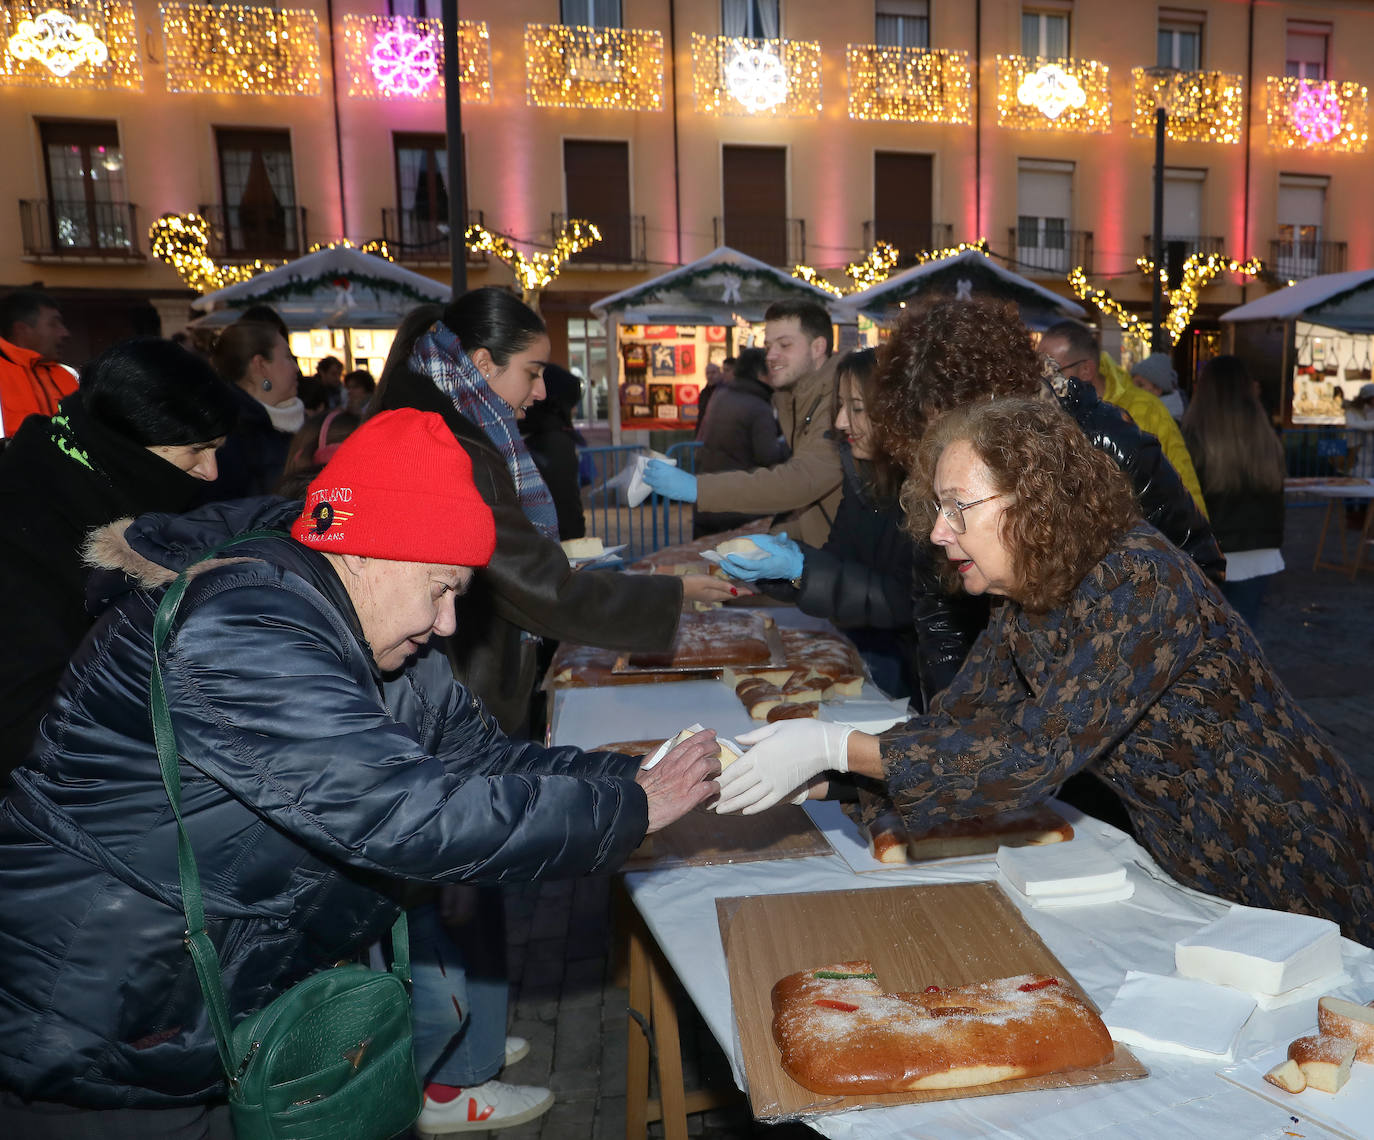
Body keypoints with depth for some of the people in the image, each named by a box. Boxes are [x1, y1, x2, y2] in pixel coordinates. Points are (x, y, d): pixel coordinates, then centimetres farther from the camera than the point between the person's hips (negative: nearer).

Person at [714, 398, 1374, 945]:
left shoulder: (1139, 582, -28)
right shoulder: (1025, 602, -3)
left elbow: (1033, 757, -34)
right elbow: (950, 722, -5)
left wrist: (836, 748, -35)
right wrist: (812, 760, -18)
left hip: (1288, 876, -6)